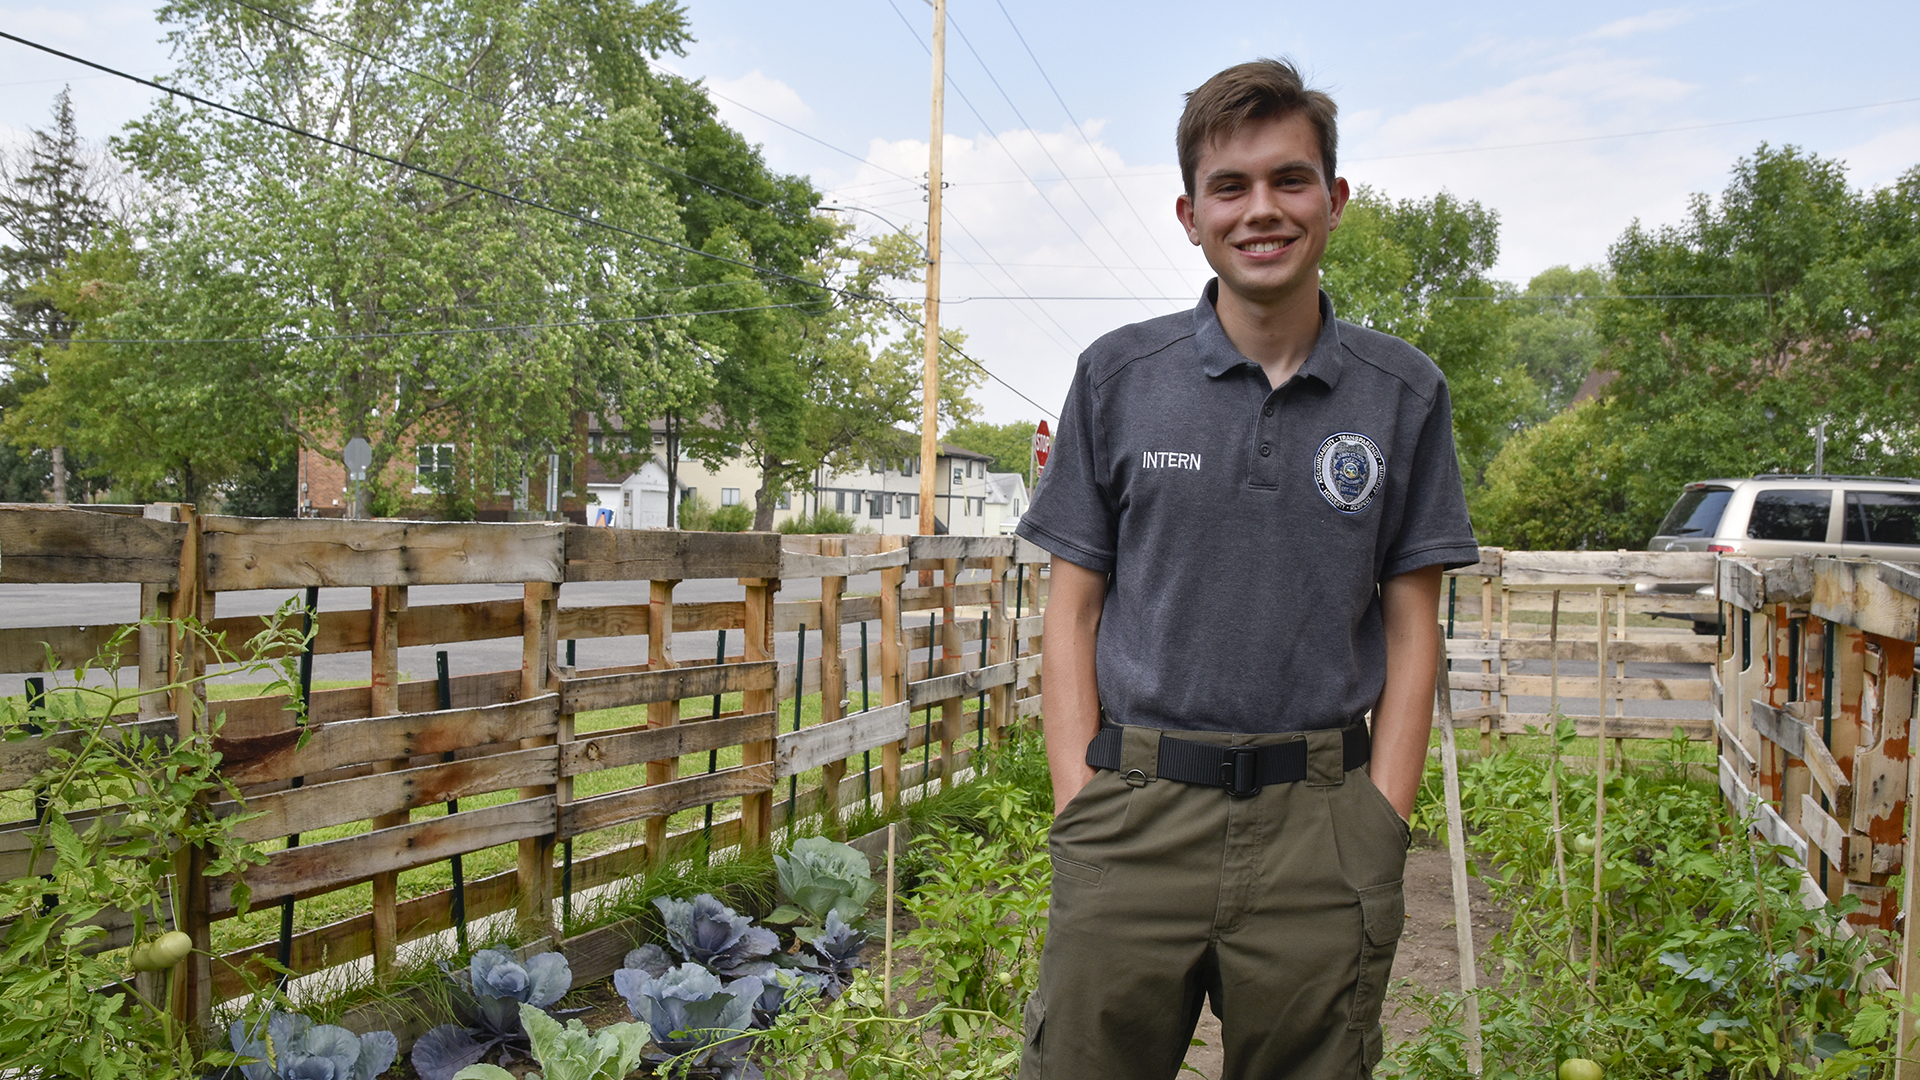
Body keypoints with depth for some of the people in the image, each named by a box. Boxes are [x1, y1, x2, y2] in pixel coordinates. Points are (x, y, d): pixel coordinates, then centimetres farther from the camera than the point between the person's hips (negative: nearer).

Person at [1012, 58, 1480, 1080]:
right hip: (1135, 814, 0)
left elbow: (1412, 628, 6)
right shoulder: (1118, 376, 3)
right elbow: (1073, 612, 4)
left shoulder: (1404, 393, 5)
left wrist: (1378, 831, -2)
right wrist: (1081, 805, -5)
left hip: (1319, 819, 1)